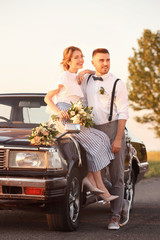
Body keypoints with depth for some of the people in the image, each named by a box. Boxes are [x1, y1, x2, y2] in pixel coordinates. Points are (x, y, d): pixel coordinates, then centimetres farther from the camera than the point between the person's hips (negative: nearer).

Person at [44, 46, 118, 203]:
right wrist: (59, 112, -24)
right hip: (65, 120, -9)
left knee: (102, 138, -4)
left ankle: (89, 178, -10)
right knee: (94, 144, -16)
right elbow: (48, 98, -11)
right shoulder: (64, 78, -8)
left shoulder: (76, 78, 19)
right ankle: (101, 189, -11)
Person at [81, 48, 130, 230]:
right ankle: (123, 204, 19)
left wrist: (118, 139, -14)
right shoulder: (86, 80, 11)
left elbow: (123, 113, -6)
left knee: (116, 175, -3)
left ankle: (115, 217, 4)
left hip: (113, 128, -4)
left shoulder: (117, 83, -2)